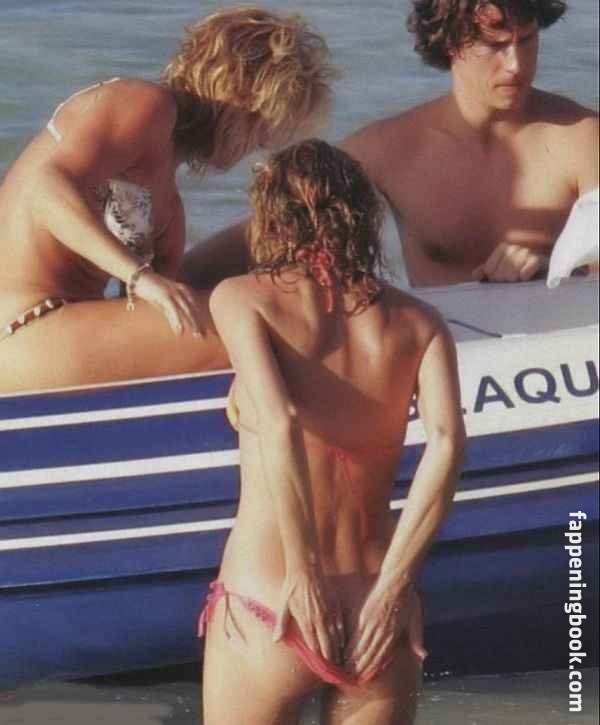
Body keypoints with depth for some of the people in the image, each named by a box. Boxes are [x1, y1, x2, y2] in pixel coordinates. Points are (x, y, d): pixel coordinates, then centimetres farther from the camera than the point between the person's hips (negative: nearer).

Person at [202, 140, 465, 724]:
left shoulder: (241, 299, -1)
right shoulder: (415, 321, 6)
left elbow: (278, 424, -16)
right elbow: (447, 443, -9)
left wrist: (304, 576, -12)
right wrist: (391, 586, -8)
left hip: (267, 613, -3)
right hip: (379, 621, 3)